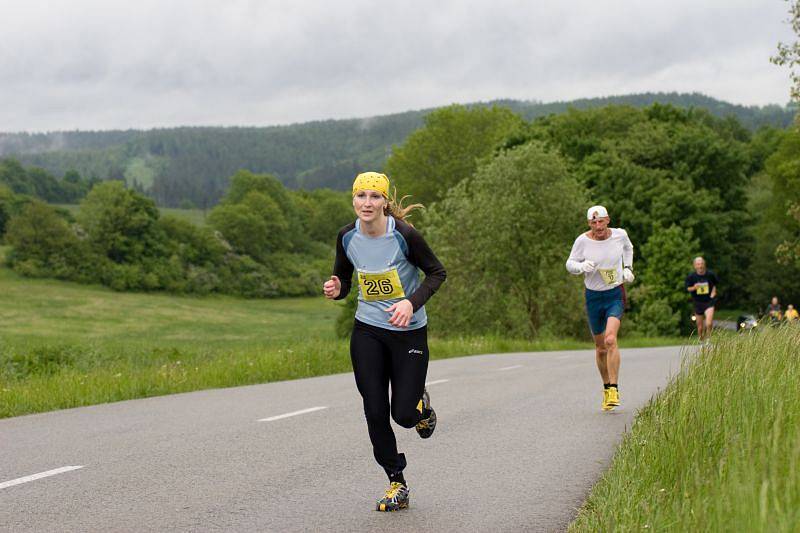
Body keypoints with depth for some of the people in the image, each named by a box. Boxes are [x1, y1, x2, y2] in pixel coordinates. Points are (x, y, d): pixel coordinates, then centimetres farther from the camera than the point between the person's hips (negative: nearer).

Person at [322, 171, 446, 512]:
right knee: (375, 412, 0)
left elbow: (437, 272, -8)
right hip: (367, 332, 3)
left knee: (403, 414, -5)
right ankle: (397, 484, 16)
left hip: (409, 332, -3)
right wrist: (335, 289, -15)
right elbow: (343, 279, 9)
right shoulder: (347, 236, -5)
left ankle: (421, 404, 34)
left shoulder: (404, 235, -18)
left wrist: (412, 303, -23)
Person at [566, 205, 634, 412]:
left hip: (615, 295, -1)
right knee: (600, 347, 9)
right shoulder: (583, 241, -10)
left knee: (610, 340, -22)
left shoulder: (619, 235, -4)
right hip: (593, 296, 1)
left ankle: (614, 389, -20)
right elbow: (570, 264, 0)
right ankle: (606, 387, 30)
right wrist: (582, 266, -21)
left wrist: (627, 268, 8)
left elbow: (628, 248, 20)